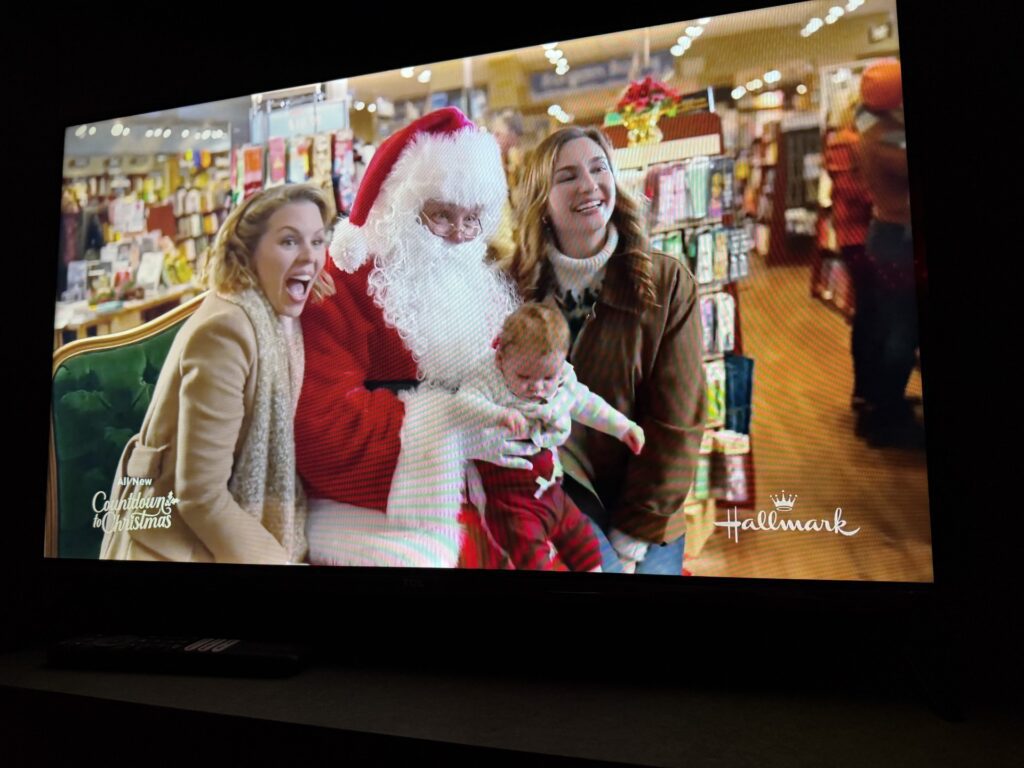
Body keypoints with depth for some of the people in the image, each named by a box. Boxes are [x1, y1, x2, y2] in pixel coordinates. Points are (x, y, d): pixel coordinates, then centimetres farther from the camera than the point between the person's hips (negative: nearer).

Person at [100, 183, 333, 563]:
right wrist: (276, 560, -18)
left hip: (237, 531, 7)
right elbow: (201, 496, -22)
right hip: (178, 545, -6)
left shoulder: (285, 319, 2)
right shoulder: (226, 329, -21)